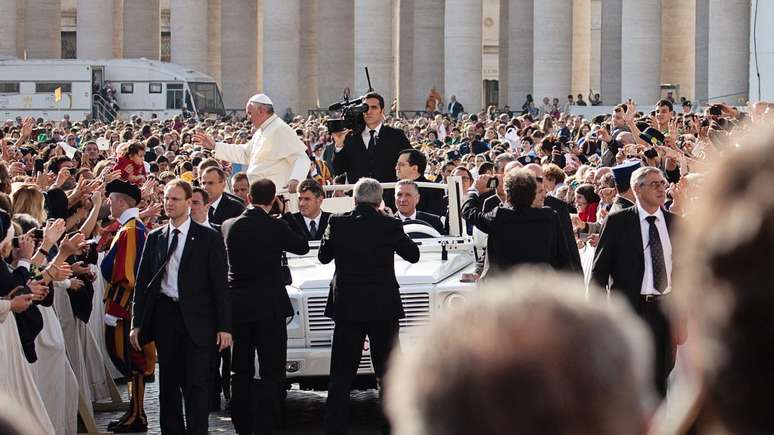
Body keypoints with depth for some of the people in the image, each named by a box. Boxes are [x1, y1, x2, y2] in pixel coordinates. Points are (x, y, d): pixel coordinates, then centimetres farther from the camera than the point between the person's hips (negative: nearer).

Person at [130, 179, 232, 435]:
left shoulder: (208, 238, -1)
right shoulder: (154, 238, 10)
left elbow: (220, 284, -2)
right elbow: (142, 282, 11)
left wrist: (224, 326, -7)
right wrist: (137, 324, 5)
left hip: (196, 318, -4)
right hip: (164, 316, 4)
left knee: (196, 385, -6)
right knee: (168, 384, 10)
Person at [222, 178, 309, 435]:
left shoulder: (229, 226, 1)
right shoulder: (276, 227, -11)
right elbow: (303, 247, 4)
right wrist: (285, 215, 12)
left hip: (237, 306, 4)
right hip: (269, 307, -4)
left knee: (241, 372, 13)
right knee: (271, 374, -1)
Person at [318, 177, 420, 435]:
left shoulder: (338, 223, -6)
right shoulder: (390, 225, -9)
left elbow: (323, 256, 7)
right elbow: (413, 255, 6)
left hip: (347, 307, 1)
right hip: (384, 307, -1)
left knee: (341, 376, 6)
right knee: (388, 374, 10)